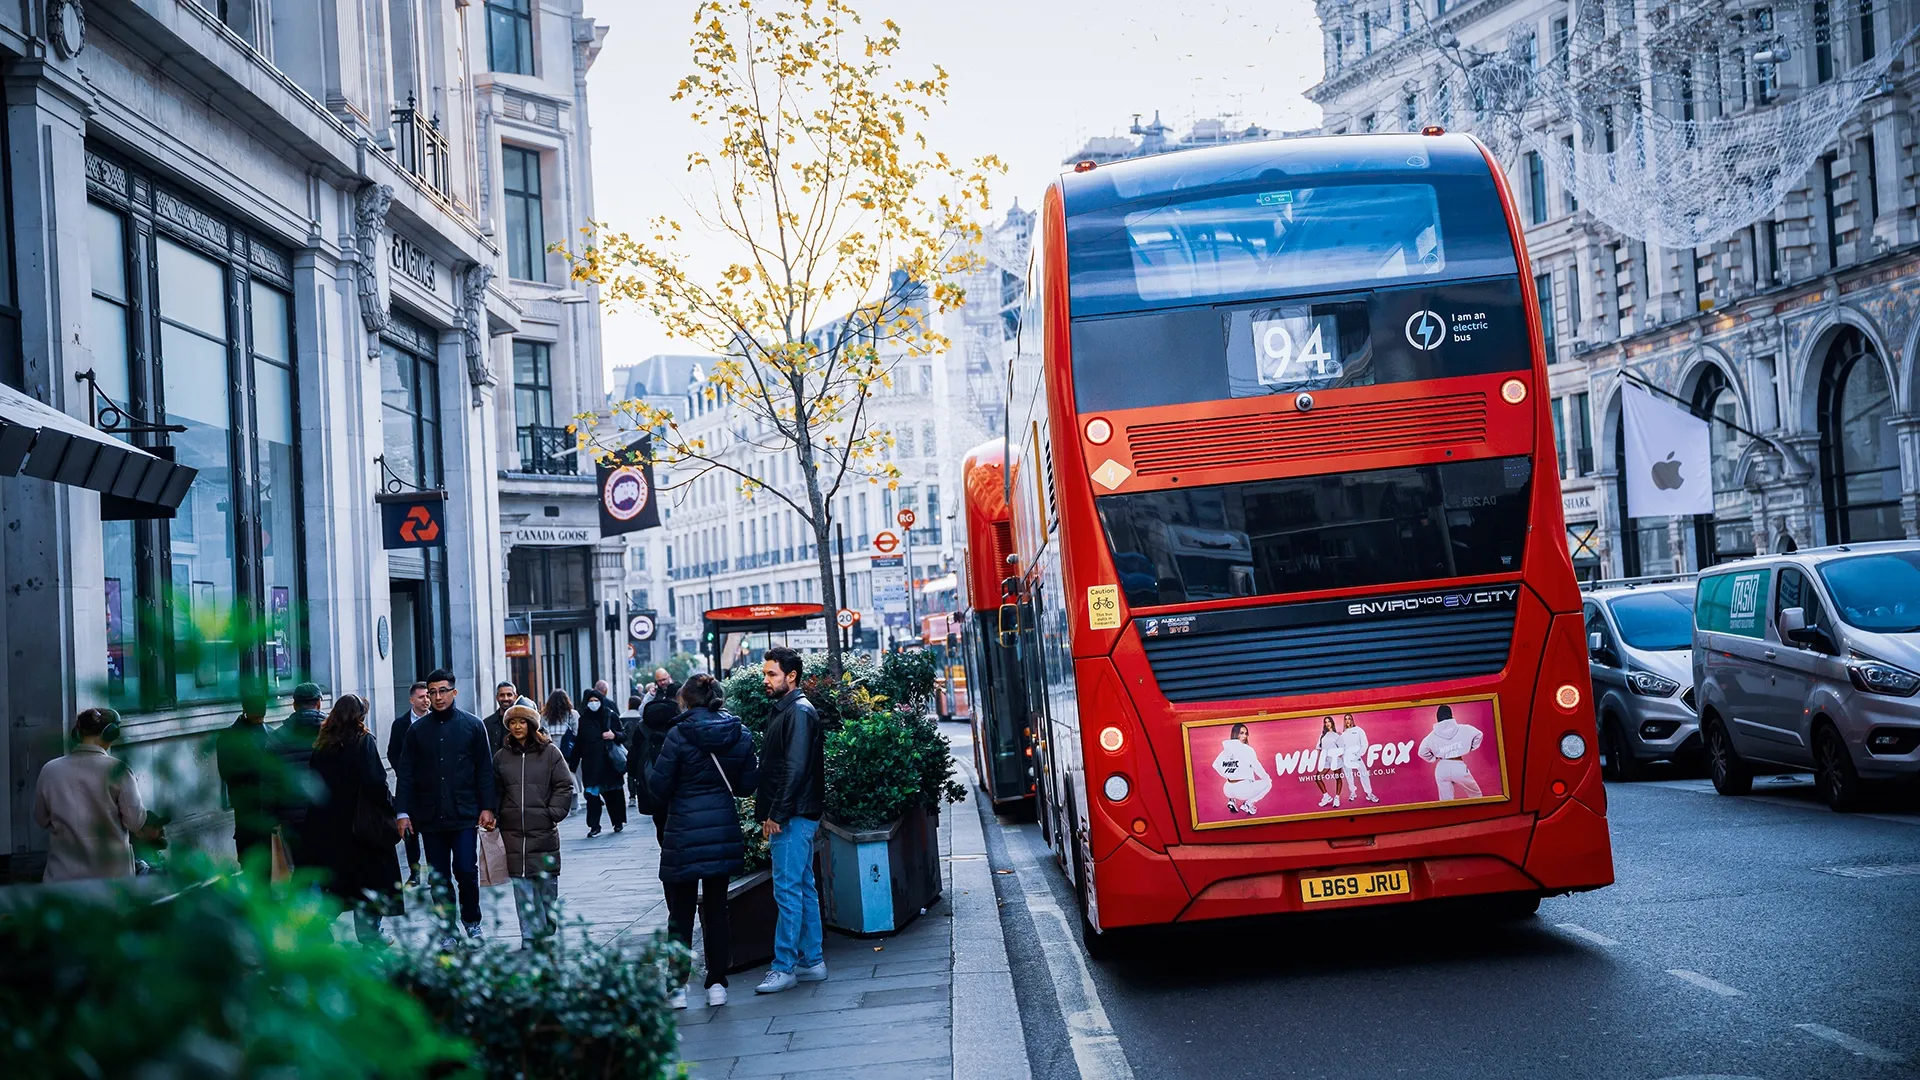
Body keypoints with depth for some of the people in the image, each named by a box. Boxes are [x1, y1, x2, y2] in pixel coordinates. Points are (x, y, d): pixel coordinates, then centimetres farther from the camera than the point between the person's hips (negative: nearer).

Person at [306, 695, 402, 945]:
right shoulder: (362, 741, -10)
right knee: (370, 877, 6)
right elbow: (374, 781, -16)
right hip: (360, 822, -5)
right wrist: (391, 807, -6)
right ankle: (369, 936, 7)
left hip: (327, 824, 5)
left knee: (336, 878, 14)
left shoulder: (322, 744, 6)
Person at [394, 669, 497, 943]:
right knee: (439, 878, 5)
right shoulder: (417, 730, 8)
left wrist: (487, 807, -4)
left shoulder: (473, 725, 3)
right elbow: (405, 773, 8)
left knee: (466, 870, -8)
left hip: (464, 816, -2)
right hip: (430, 816, 2)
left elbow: (484, 770, 3)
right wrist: (402, 812, 1)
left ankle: (472, 922, 13)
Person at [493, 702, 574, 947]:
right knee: (522, 885, -1)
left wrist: (553, 813, -7)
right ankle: (530, 936, 3)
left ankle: (548, 931, 19)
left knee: (547, 882, 3)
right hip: (513, 832, 2)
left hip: (544, 830, -2)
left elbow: (564, 786, 1)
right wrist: (494, 817, 7)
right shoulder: (501, 756, 10)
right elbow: (495, 791, 16)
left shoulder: (549, 752, 1)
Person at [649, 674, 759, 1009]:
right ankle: (717, 984, 13)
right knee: (716, 908, 12)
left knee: (681, 911, 5)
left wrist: (648, 766, 11)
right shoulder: (740, 734, 2)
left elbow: (659, 785, -10)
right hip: (724, 834, 4)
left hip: (684, 835, -4)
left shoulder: (679, 736, -12)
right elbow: (749, 783, 5)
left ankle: (678, 986, 6)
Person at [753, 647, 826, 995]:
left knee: (788, 889, -7)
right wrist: (769, 814, 15)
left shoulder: (799, 712, -14)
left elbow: (794, 769, -21)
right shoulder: (784, 710, 17)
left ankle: (784, 967, -5)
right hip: (793, 817, 10)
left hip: (794, 817, -10)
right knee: (804, 888, 12)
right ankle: (812, 962, 18)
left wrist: (776, 814, -20)